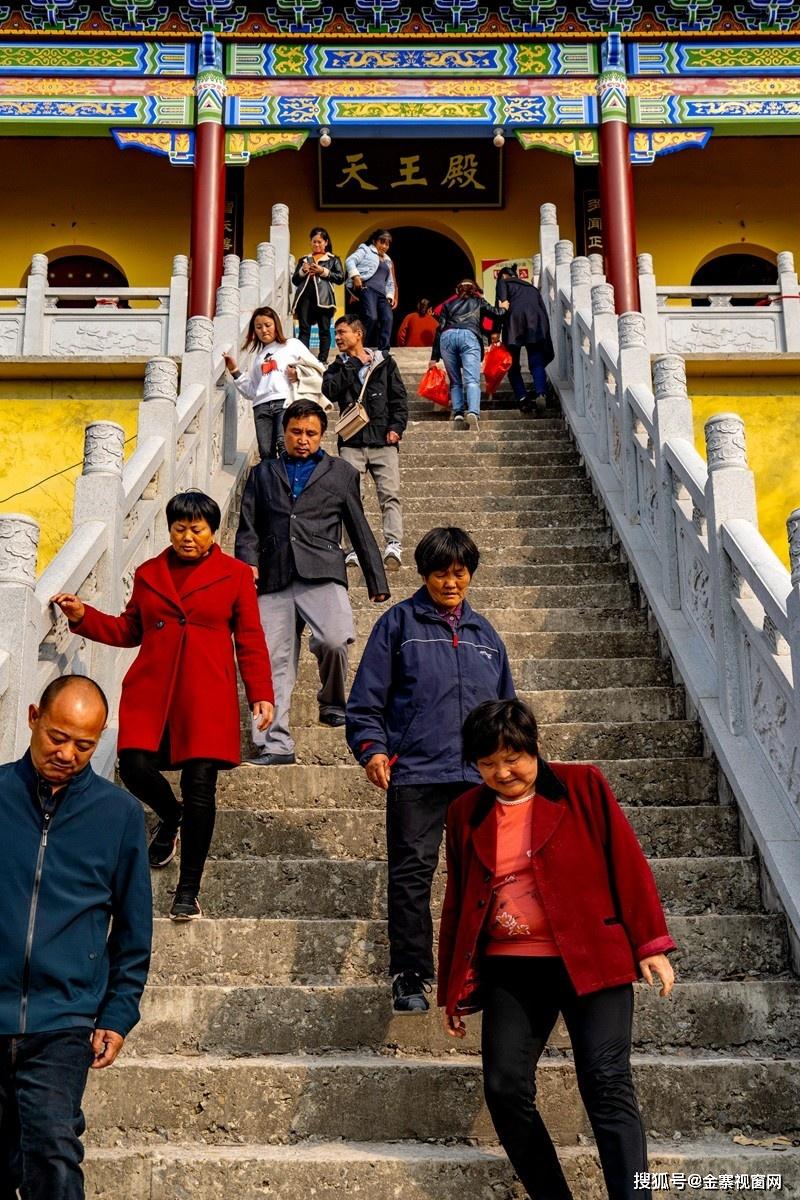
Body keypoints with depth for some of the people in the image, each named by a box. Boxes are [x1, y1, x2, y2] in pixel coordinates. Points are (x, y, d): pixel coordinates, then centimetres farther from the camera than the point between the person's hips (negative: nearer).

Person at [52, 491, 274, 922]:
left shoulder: (235, 575, 5)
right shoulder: (149, 573, 14)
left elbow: (250, 641, 4)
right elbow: (129, 630, 19)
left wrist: (261, 694, -3)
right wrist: (83, 617, 6)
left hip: (206, 696, -3)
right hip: (151, 691, 3)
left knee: (200, 789, -6)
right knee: (135, 766, -13)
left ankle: (188, 891, 9)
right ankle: (170, 816, 25)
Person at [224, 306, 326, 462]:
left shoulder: (292, 345, 19)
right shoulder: (257, 355, 31)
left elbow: (318, 370, 12)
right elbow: (251, 391, 23)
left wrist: (298, 373, -3)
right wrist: (235, 372, 15)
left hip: (286, 402, -4)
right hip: (261, 406, 4)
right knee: (266, 453, -10)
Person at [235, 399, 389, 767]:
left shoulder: (340, 472, 21)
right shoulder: (262, 474, 24)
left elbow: (359, 529, 20)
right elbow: (248, 526, 17)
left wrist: (377, 581, 15)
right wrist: (248, 561, -3)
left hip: (321, 574, -2)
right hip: (273, 579, 2)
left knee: (335, 640, -25)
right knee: (273, 660, -5)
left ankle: (332, 703, 2)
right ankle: (276, 743, 1)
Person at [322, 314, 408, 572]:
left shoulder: (384, 363, 13)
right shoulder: (338, 368, 16)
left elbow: (399, 398, 10)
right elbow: (330, 391, -6)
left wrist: (396, 427, -4)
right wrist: (352, 365, -4)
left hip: (384, 440, -1)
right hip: (351, 442, 1)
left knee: (390, 493, -13)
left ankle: (393, 544, -21)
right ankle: (353, 548, -7)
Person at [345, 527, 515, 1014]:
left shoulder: (484, 633, 18)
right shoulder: (400, 622, 6)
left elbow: (506, 706, 24)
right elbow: (368, 695, 2)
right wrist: (371, 747, -10)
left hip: (479, 774, 4)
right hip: (415, 772, -4)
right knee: (412, 872, -4)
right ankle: (410, 977, 6)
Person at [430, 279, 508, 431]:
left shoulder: (448, 305, 31)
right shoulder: (478, 302, 28)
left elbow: (440, 329, 21)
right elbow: (497, 314, 22)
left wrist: (434, 357, 17)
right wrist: (503, 307, 47)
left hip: (447, 337, 2)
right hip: (469, 336, -2)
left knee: (455, 382, 12)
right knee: (472, 380, -14)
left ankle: (458, 414, -6)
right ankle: (473, 412, -36)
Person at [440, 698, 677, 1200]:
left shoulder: (582, 785, 1)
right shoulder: (466, 812, 9)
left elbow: (627, 863, 1)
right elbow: (457, 902, 15)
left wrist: (650, 943, -5)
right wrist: (453, 989, 16)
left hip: (591, 960, -3)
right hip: (510, 970, 3)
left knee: (607, 1084, -11)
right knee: (505, 1087, -5)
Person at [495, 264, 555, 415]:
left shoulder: (504, 282, 24)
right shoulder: (532, 287, 36)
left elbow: (501, 305, 3)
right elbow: (544, 311, 26)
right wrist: (546, 339, 24)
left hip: (515, 318, -3)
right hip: (537, 322, 3)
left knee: (512, 365, 3)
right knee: (537, 363, -4)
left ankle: (523, 398, -14)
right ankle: (541, 394, -29)